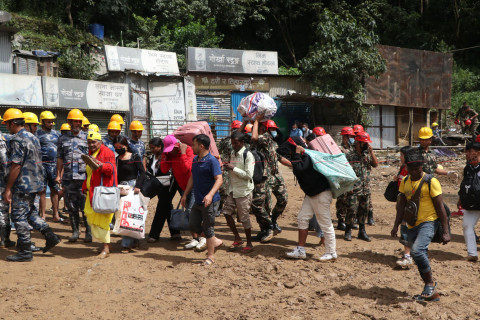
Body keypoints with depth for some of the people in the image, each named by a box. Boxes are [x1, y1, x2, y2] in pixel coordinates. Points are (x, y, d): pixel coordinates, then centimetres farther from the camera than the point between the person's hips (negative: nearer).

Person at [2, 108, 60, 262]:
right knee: (28, 213, 20)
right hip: (35, 183, 9)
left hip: (22, 185, -9)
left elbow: (16, 166, -21)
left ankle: (25, 252, 5)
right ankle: (50, 236, 13)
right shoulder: (33, 138, 12)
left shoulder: (17, 140, -16)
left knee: (19, 217, 0)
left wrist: (8, 189, -17)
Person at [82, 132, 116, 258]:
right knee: (90, 218, 7)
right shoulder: (90, 154, 22)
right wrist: (85, 187, 25)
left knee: (101, 218, -11)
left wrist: (100, 164, -37)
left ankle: (106, 248, -7)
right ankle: (104, 243, 17)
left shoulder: (107, 152, -5)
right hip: (92, 192, 9)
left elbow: (111, 169, -19)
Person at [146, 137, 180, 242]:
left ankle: (154, 235, 1)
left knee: (161, 209, -5)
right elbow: (149, 171, 14)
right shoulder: (152, 157, 8)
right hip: (159, 187, 8)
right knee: (168, 209, 11)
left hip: (168, 186, -8)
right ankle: (175, 233, 18)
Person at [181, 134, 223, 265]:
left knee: (207, 228, 0)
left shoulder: (212, 160, -16)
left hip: (210, 201, -9)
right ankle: (215, 241, 29)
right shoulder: (195, 160, 11)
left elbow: (219, 179, -23)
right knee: (194, 226, 12)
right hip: (198, 201, 9)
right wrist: (185, 194, 21)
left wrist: (210, 194, -36)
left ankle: (211, 256, 14)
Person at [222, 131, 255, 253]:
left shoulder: (248, 155, -13)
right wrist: (226, 167, -2)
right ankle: (237, 239, 22)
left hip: (243, 191, -7)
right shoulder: (232, 153, 9)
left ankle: (249, 244, 15)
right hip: (232, 189, 7)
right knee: (227, 212, 7)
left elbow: (248, 175, -19)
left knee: (244, 218, -1)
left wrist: (233, 168, -20)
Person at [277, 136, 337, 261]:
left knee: (325, 222, -3)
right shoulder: (302, 156, 9)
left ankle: (331, 252, 7)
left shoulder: (307, 156, -21)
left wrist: (297, 154, -24)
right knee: (302, 218, 9)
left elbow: (298, 169, -34)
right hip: (311, 193, 10)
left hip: (322, 193, -10)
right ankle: (300, 250, 14)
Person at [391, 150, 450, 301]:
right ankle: (432, 293, 25)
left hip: (428, 222, -7)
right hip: (412, 226, 7)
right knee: (419, 257, 11)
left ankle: (430, 284, -7)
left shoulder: (431, 182, -10)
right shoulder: (405, 181, 8)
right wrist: (396, 225, 9)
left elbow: (440, 207, -10)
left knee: (417, 250, -27)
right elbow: (401, 205, 15)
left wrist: (445, 231, -12)